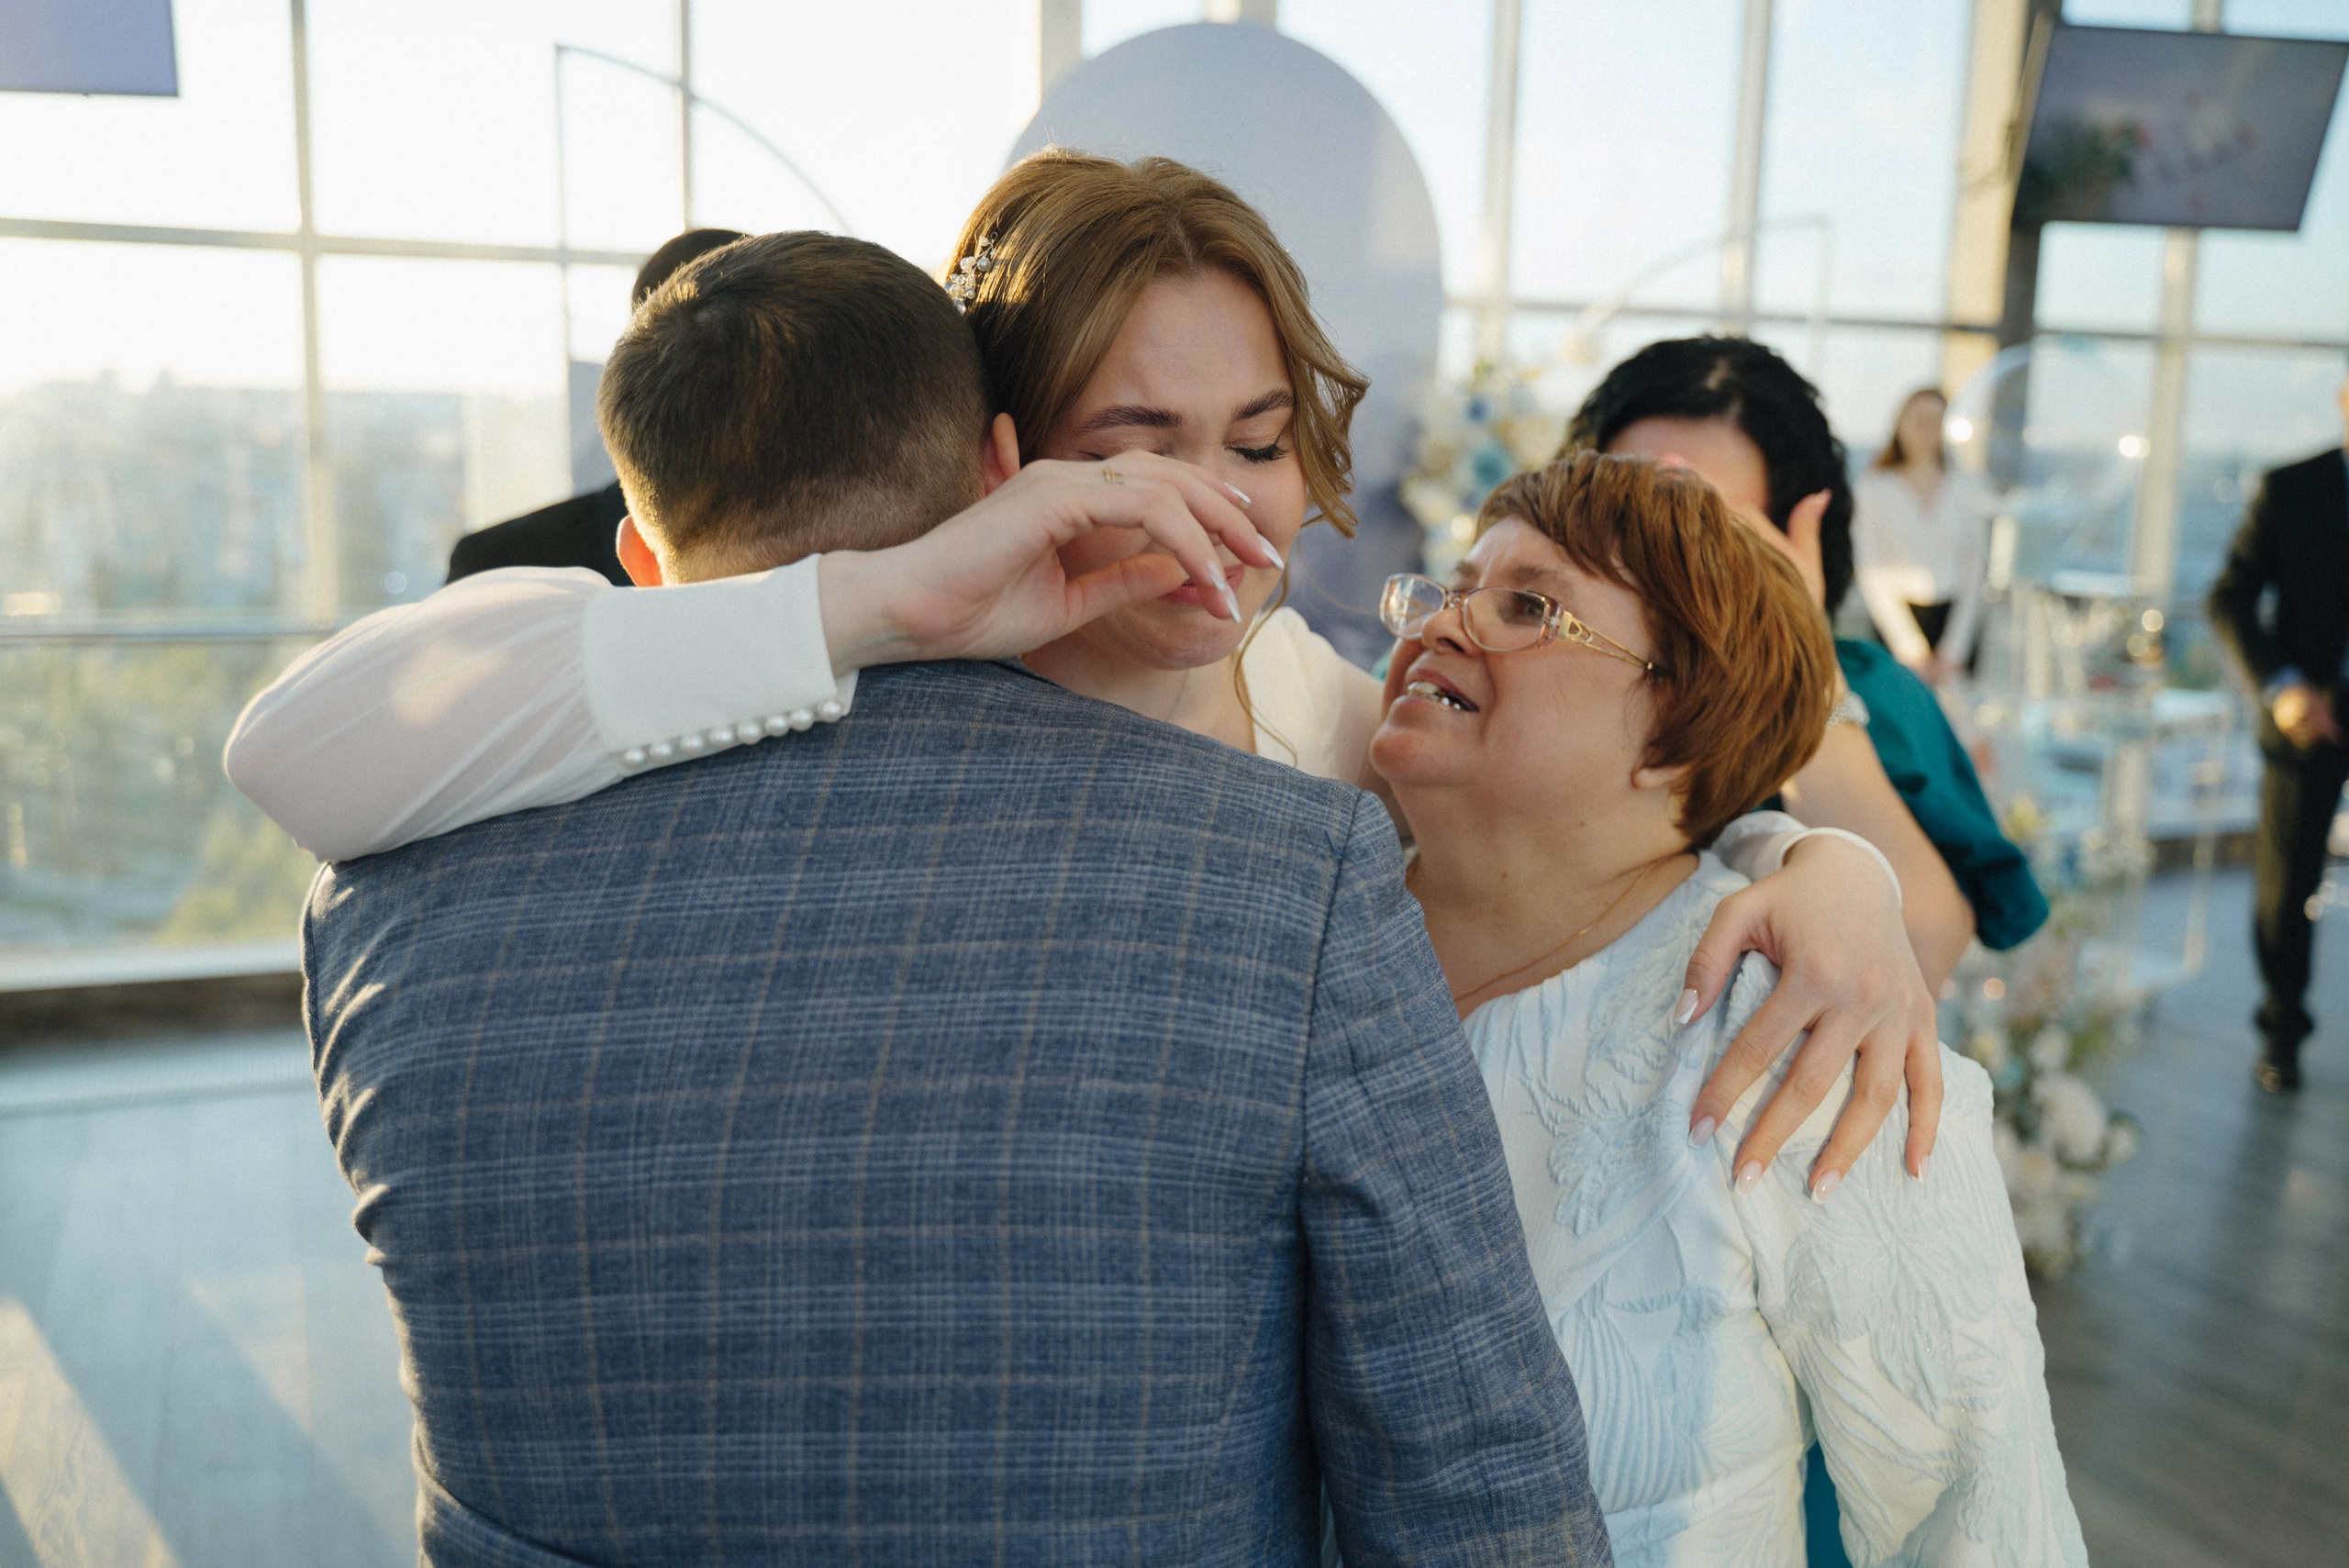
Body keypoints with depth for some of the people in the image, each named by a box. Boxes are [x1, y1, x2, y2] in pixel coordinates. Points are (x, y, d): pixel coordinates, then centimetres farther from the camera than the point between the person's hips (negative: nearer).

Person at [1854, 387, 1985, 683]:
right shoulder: (1873, 489, 2)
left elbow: (1972, 575, 6)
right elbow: (1872, 577, -1)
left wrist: (1953, 653, -3)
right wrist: (1911, 651, -6)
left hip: (1955, 619, 1)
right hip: (1896, 618, -1)